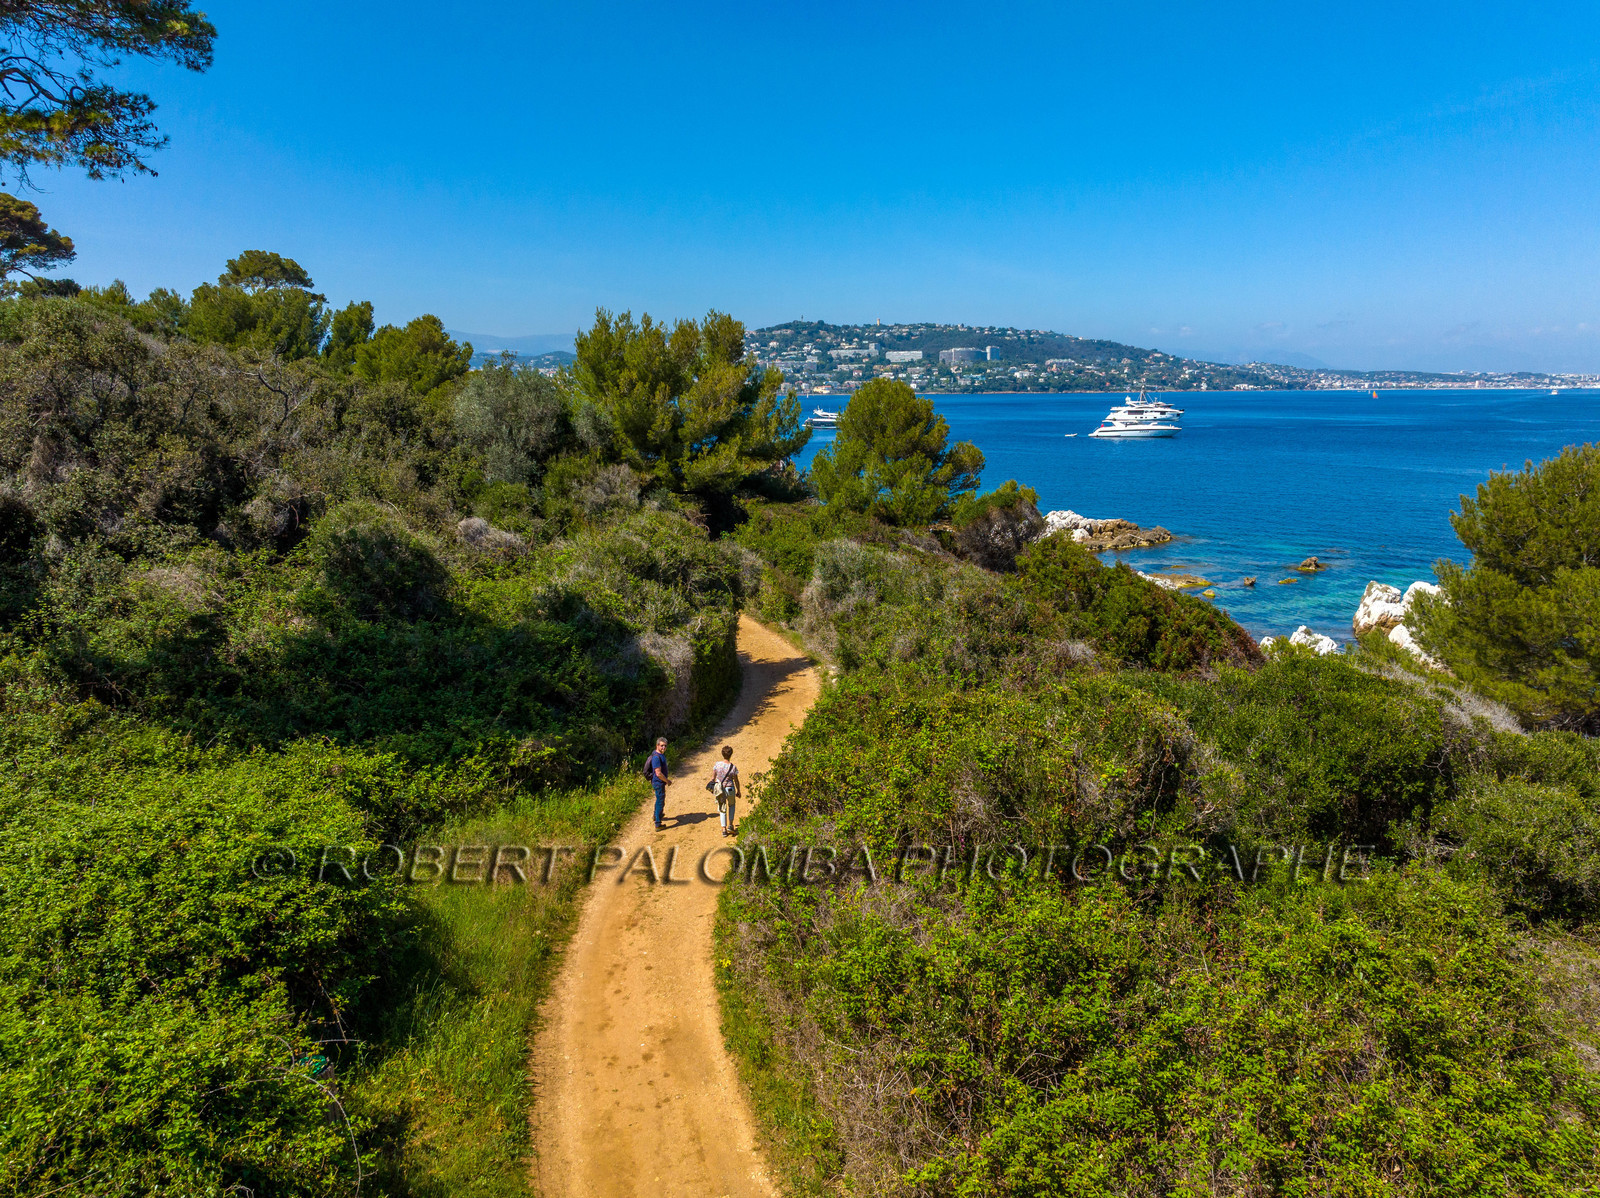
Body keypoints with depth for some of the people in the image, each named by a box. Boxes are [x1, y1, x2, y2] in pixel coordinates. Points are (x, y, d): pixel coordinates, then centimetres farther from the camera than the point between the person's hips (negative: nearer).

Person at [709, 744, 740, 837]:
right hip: (730, 790, -1)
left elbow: (712, 778, -3)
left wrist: (713, 788, 15)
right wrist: (738, 791, 10)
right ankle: (730, 825, 22)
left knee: (722, 809, 19)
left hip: (719, 790, 1)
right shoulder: (733, 767, -15)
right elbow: (736, 781, -5)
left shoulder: (717, 765, -11)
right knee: (731, 805, 29)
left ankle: (724, 829, 16)